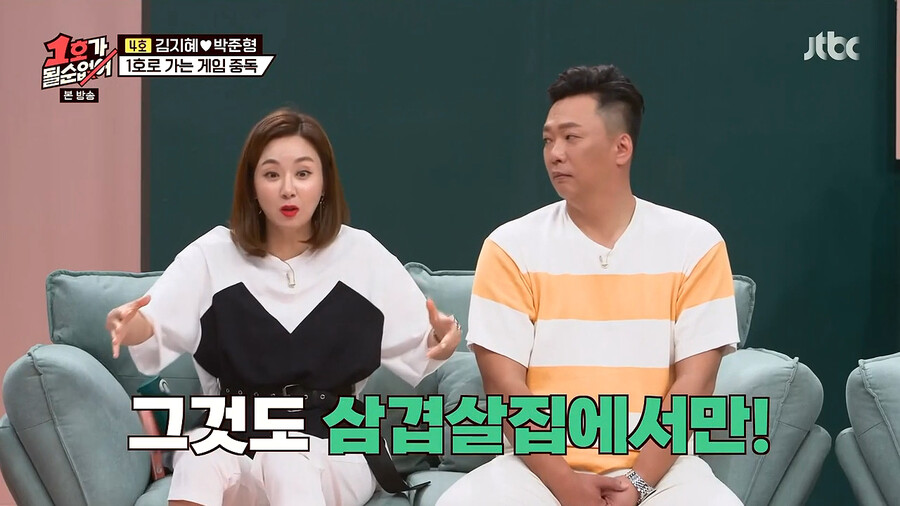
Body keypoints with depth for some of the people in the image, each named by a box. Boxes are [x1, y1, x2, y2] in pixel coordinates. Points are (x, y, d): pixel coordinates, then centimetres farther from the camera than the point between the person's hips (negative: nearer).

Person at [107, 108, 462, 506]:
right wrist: (129, 325, -29)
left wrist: (440, 342, -19)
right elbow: (157, 330, -5)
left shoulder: (361, 255, 5)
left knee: (287, 458, -35)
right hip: (232, 438, 1)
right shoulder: (213, 255, 6)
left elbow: (417, 353, 5)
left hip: (334, 447, 0)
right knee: (202, 448, -35)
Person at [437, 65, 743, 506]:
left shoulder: (695, 244, 2)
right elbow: (504, 383, -4)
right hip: (540, 468, 0)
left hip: (659, 468, 0)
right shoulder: (511, 246, 1)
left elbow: (694, 382, -3)